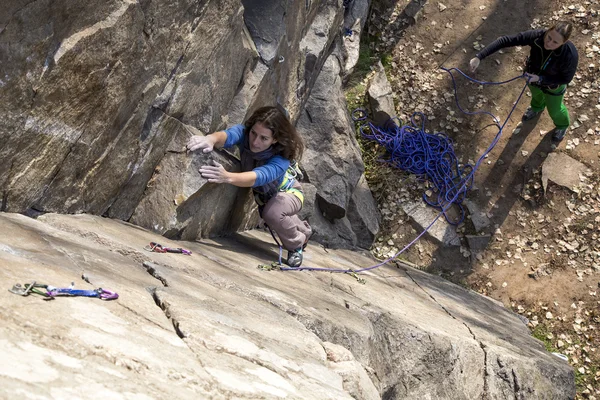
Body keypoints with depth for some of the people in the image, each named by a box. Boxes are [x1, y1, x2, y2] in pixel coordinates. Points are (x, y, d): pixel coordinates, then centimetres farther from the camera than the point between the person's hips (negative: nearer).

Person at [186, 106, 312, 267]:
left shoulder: (280, 161, -42)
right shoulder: (245, 133, -33)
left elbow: (258, 177, -59)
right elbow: (229, 135, -55)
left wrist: (227, 177, -76)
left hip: (288, 192, -5)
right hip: (263, 194, 6)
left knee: (273, 213, -36)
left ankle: (297, 244, -7)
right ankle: (303, 232, 63)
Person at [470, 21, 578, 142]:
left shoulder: (570, 55, -43)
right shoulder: (537, 36, -39)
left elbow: (566, 79, -25)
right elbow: (504, 41, -38)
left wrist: (540, 79, -35)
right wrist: (479, 57, -44)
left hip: (553, 85, -2)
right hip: (533, 76, 2)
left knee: (554, 109, 27)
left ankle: (562, 125, 64)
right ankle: (537, 107, 75)